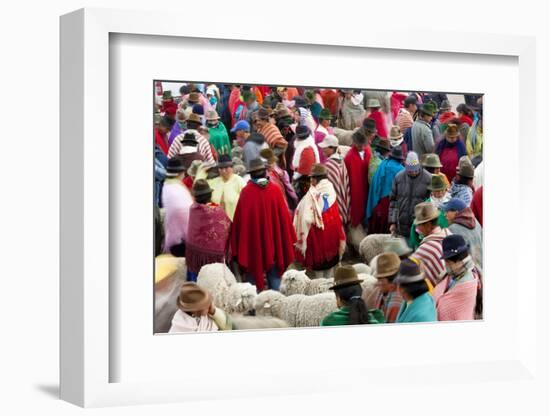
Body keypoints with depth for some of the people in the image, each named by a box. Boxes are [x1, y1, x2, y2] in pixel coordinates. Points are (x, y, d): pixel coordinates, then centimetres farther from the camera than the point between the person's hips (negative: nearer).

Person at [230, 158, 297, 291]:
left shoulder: (246, 192, -12)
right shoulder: (275, 190, -8)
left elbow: (239, 218, -9)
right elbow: (284, 215, -4)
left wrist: (236, 243, 1)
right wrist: (289, 239, 6)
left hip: (253, 241, -2)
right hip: (274, 239, 2)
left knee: (254, 273, 9)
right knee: (274, 274, 13)